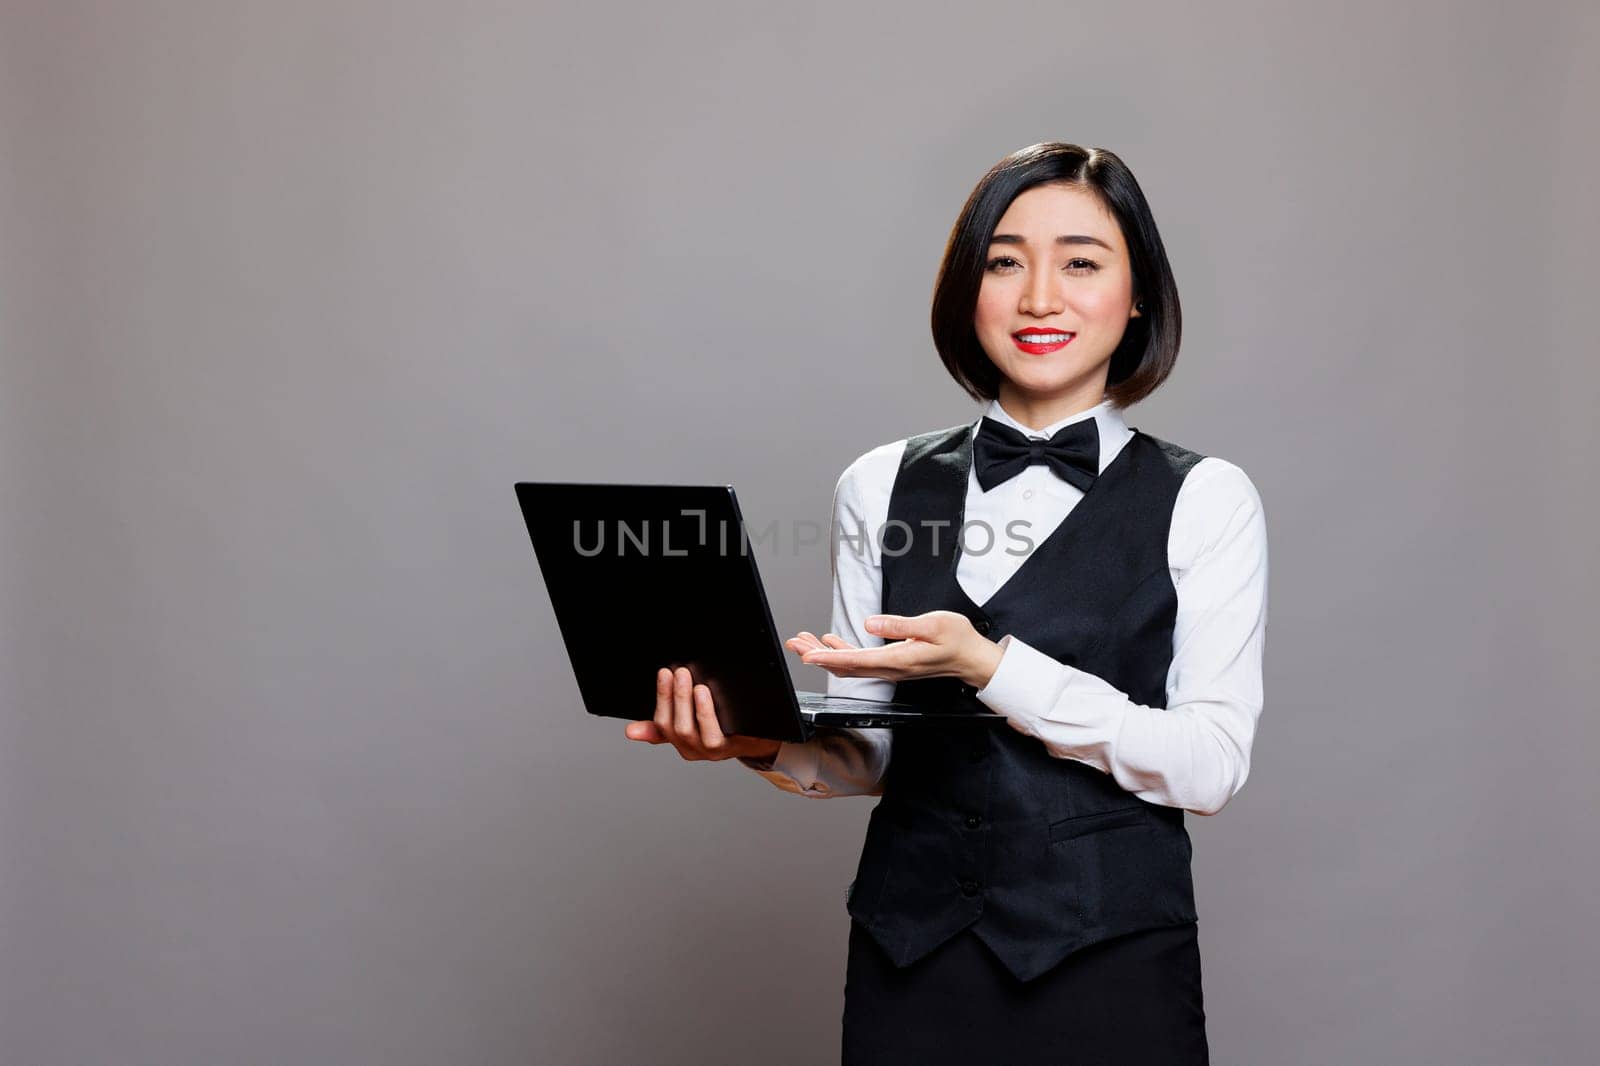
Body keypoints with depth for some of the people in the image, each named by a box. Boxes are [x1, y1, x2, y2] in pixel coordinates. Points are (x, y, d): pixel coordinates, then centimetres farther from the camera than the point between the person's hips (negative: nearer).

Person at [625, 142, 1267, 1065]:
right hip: (910, 959, 2)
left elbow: (1211, 765, -11)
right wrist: (772, 741, -13)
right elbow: (868, 754, 7)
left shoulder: (1204, 500, -3)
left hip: (1109, 964, -2)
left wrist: (990, 667, -19)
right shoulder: (882, 487, 5)